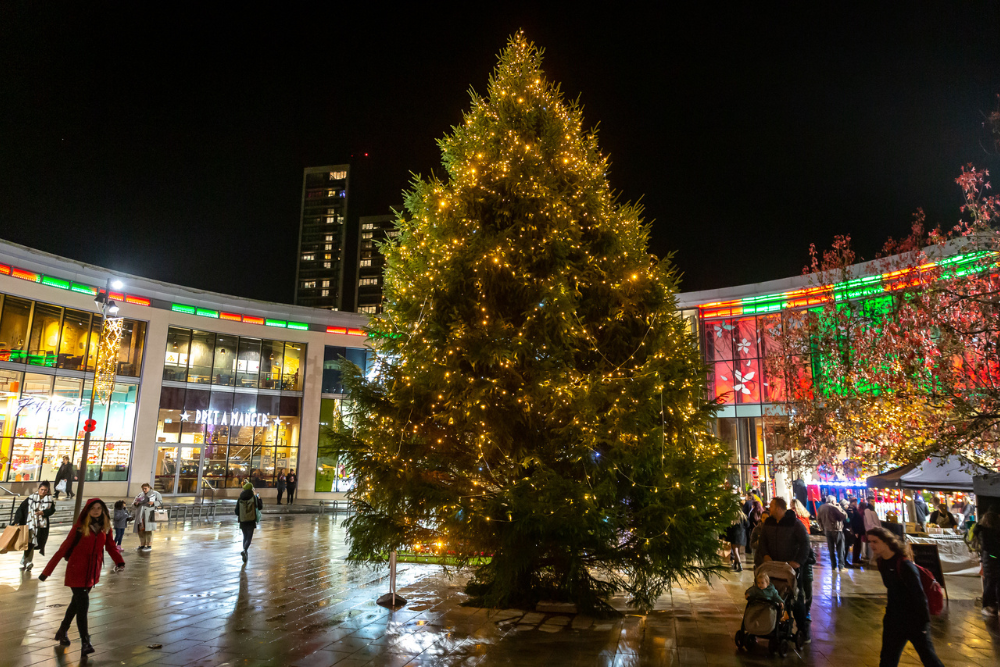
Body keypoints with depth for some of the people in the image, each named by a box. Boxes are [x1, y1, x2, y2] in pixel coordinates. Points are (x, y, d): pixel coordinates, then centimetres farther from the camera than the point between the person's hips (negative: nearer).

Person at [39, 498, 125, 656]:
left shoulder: (105, 527, 0)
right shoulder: (80, 526, -12)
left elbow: (110, 546, 0)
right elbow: (64, 548, -10)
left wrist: (119, 561, -15)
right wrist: (48, 570, -8)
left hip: (93, 571, 5)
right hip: (77, 570, -5)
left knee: (77, 602, 18)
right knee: (83, 604, -7)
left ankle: (62, 631, 40)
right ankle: (85, 642, 1)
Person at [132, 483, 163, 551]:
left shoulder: (155, 494, 8)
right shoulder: (140, 495, 19)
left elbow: (160, 502, 2)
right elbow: (133, 504, 18)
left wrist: (153, 503, -15)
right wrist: (135, 503, -6)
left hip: (149, 514, -5)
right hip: (140, 514, 5)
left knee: (148, 530, -8)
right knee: (140, 530, 4)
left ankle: (149, 546, -3)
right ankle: (142, 545, 17)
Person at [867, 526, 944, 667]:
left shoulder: (904, 565, -24)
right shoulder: (882, 562, 0)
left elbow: (918, 594, -21)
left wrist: (924, 621, -18)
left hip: (914, 620, -7)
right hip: (894, 618, 7)